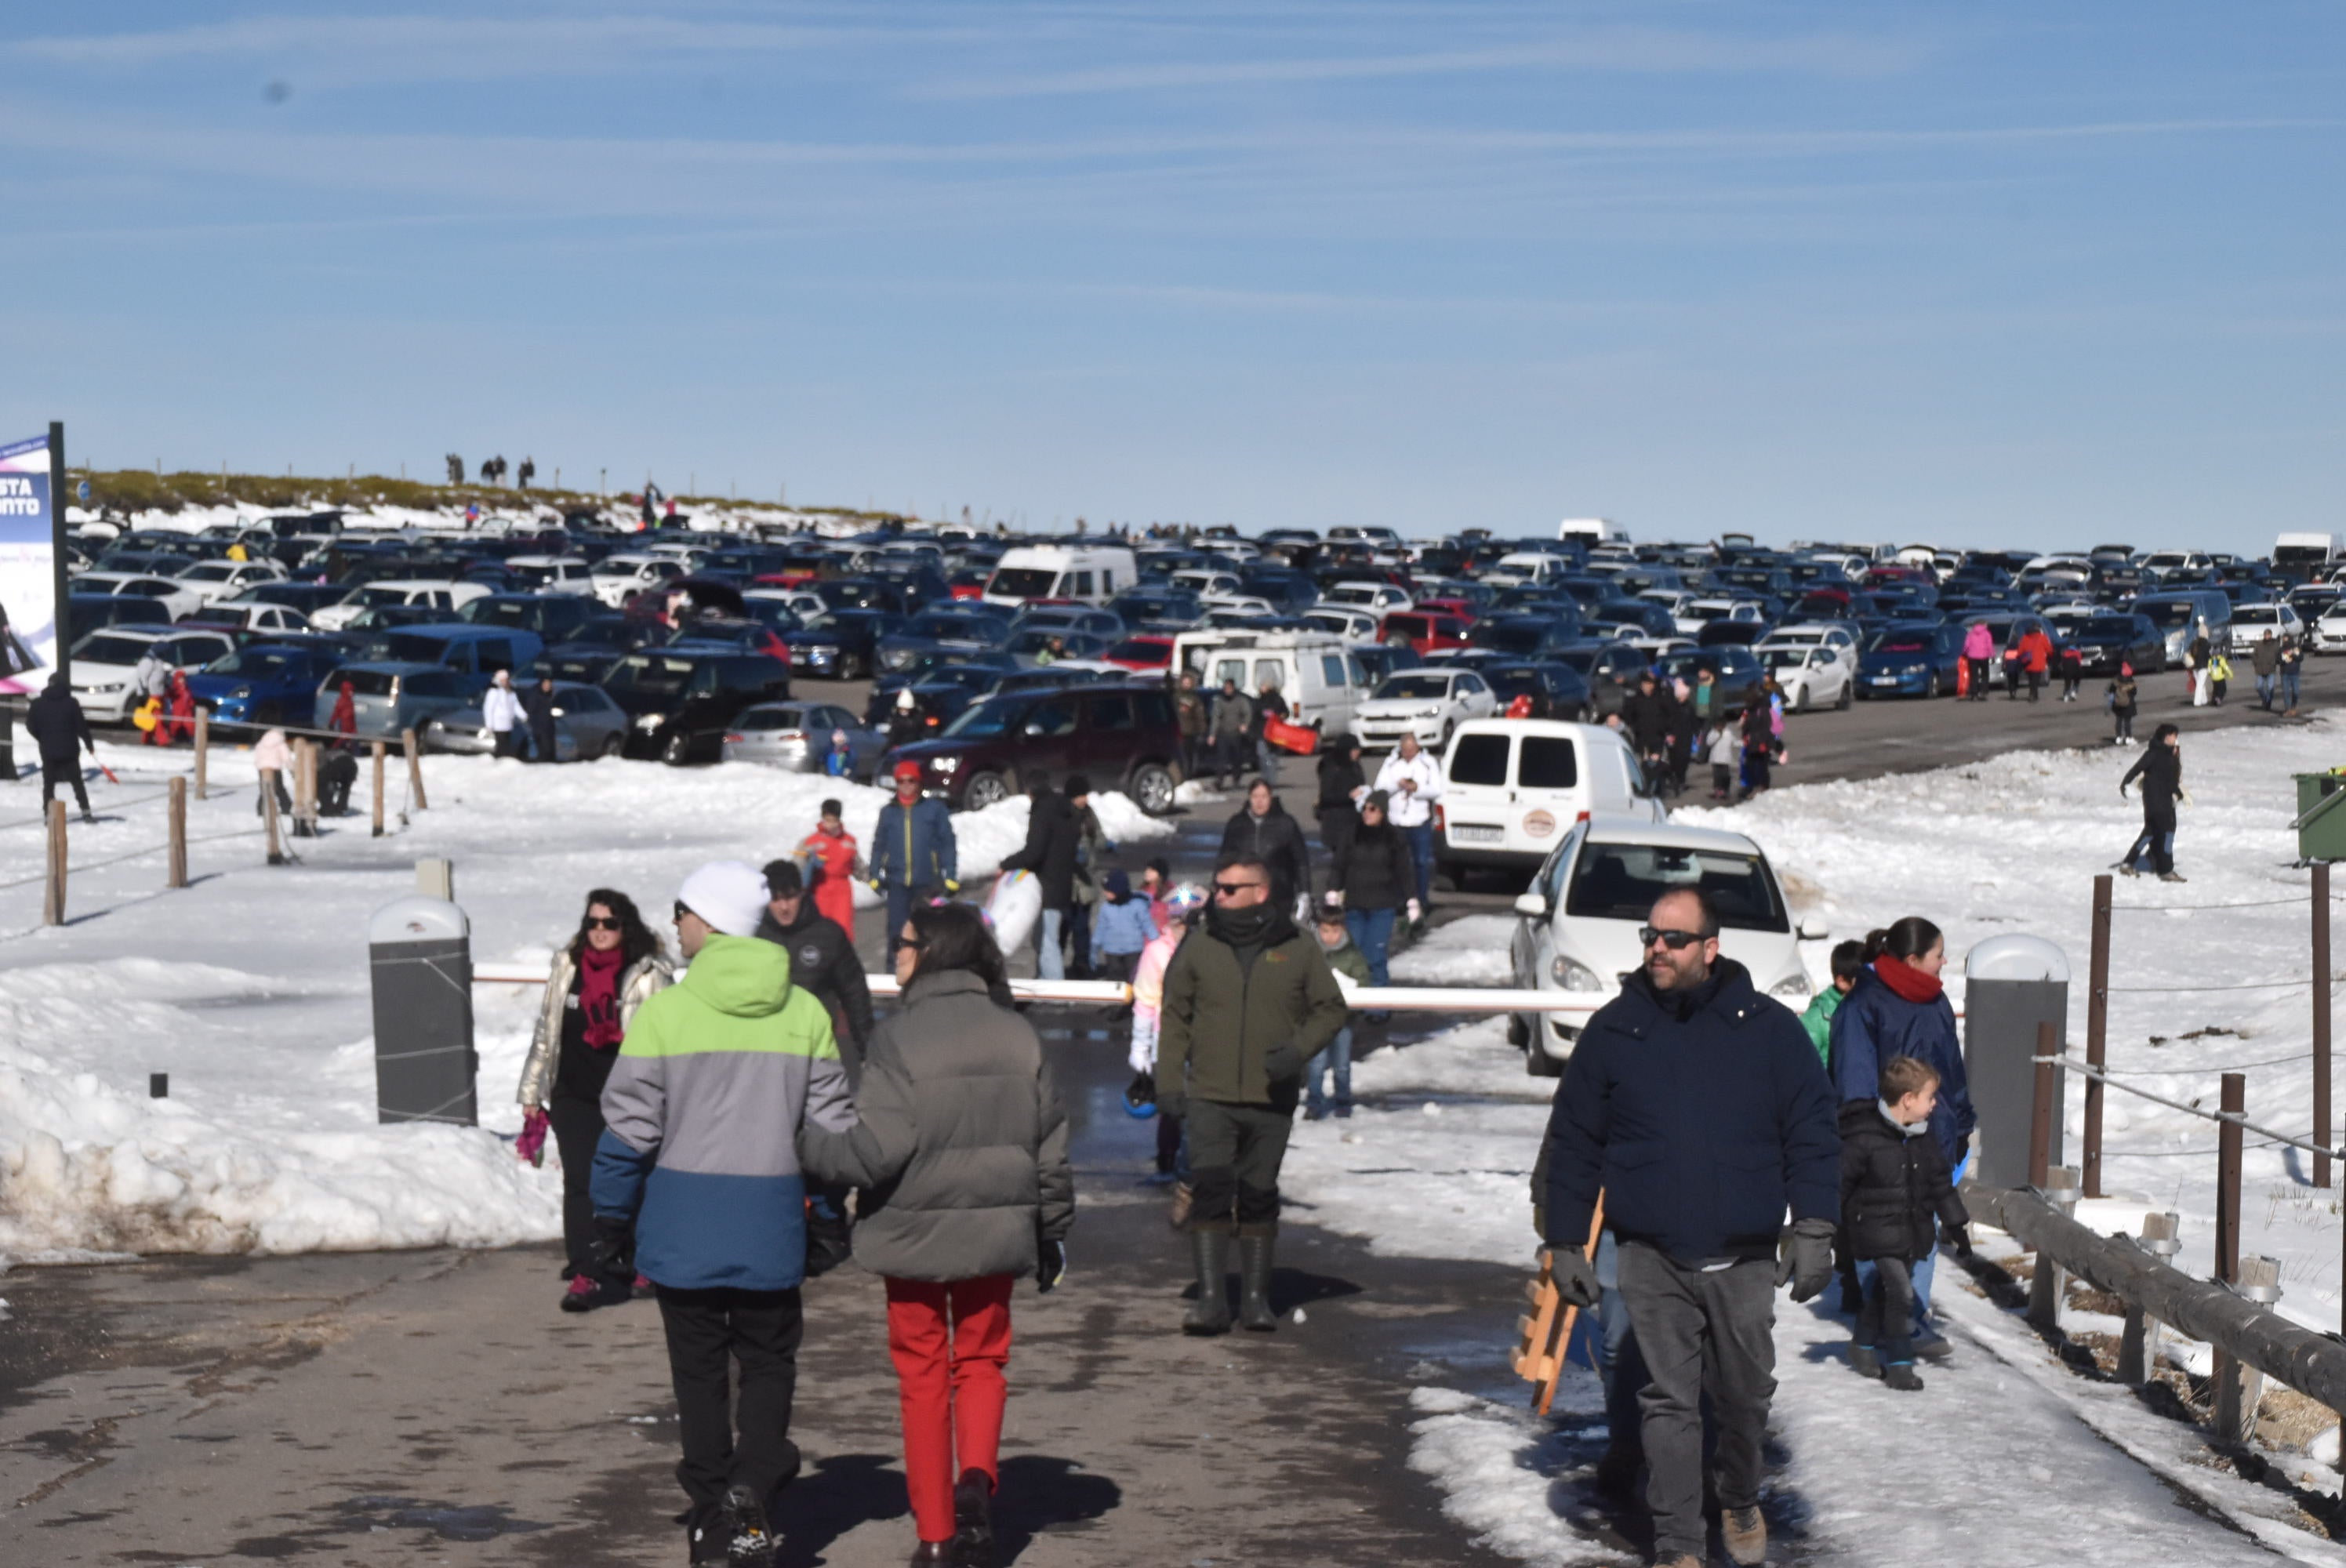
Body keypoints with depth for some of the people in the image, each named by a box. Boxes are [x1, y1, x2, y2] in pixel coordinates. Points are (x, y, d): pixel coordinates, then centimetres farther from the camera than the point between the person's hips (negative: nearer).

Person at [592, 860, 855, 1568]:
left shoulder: (665, 1011, -9)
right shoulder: (807, 1013, 0)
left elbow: (629, 1129, -7)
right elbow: (831, 1125, 5)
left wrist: (612, 1218, 4)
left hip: (683, 1223, -1)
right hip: (771, 1224, 1)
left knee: (699, 1368, 11)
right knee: (769, 1362, 15)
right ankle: (750, 1486, -4)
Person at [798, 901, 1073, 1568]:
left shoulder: (898, 1037, -13)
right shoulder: (1018, 1036, 2)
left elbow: (877, 1148, -19)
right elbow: (1051, 1148, 7)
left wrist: (806, 1140, -7)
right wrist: (1053, 1234, 18)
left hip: (916, 1235, -3)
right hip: (996, 1234, 3)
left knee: (923, 1375, 9)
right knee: (981, 1361, 18)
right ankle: (976, 1478, -8)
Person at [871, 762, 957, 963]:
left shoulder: (935, 809, 1)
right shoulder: (888, 812, 8)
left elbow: (947, 843, 0)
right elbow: (879, 846, 13)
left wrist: (950, 875, -5)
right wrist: (875, 876, 8)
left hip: (928, 881, -1)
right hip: (897, 881, 2)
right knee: (897, 927, 0)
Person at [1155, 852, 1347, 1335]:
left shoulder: (1298, 950, 1)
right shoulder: (1199, 948, 4)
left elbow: (1331, 1009, 8)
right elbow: (1174, 1017, 7)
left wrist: (1299, 1049, -10)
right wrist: (1169, 1082, -1)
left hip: (1272, 1099, 0)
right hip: (1209, 1097, 0)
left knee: (1259, 1198, 8)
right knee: (1209, 1192, -9)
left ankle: (1256, 1297, 19)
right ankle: (1210, 1299, -7)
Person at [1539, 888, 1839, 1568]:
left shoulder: (1769, 1028, 0)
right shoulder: (1614, 1030, 2)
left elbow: (1812, 1135, 2)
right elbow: (1572, 1145, 6)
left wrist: (1813, 1230, -7)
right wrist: (1564, 1244, 3)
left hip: (1743, 1257, 1)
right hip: (1651, 1257, 0)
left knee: (1746, 1396, 14)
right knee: (1669, 1402, 0)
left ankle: (1740, 1503, 40)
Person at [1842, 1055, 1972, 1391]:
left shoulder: (1924, 1139, 5)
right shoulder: (1864, 1138, -17)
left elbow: (1941, 1183, 15)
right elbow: (1839, 1183, -11)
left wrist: (1956, 1225, 16)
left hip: (1914, 1231, 7)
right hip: (1878, 1232, -7)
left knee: (1884, 1290, 17)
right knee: (1900, 1291, -14)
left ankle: (1863, 1346, 36)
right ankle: (1899, 1363, -4)